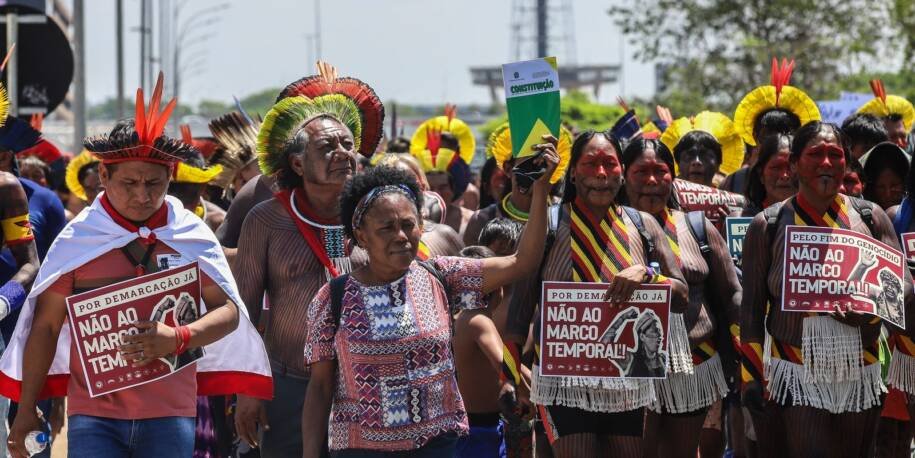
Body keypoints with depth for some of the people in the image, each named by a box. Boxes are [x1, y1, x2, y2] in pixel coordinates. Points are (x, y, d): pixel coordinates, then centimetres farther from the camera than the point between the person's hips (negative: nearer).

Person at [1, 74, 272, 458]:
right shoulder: (77, 239, 2)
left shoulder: (191, 237, 4)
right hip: (94, 412, -1)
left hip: (170, 415, 1)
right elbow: (45, 327, 6)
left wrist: (179, 338, -17)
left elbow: (228, 311, 4)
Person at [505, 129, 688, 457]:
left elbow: (681, 297, 5)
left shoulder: (642, 225, 7)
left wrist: (645, 273, -15)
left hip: (629, 385, 3)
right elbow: (520, 304, -2)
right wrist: (510, 373, -10)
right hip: (564, 385, -3)